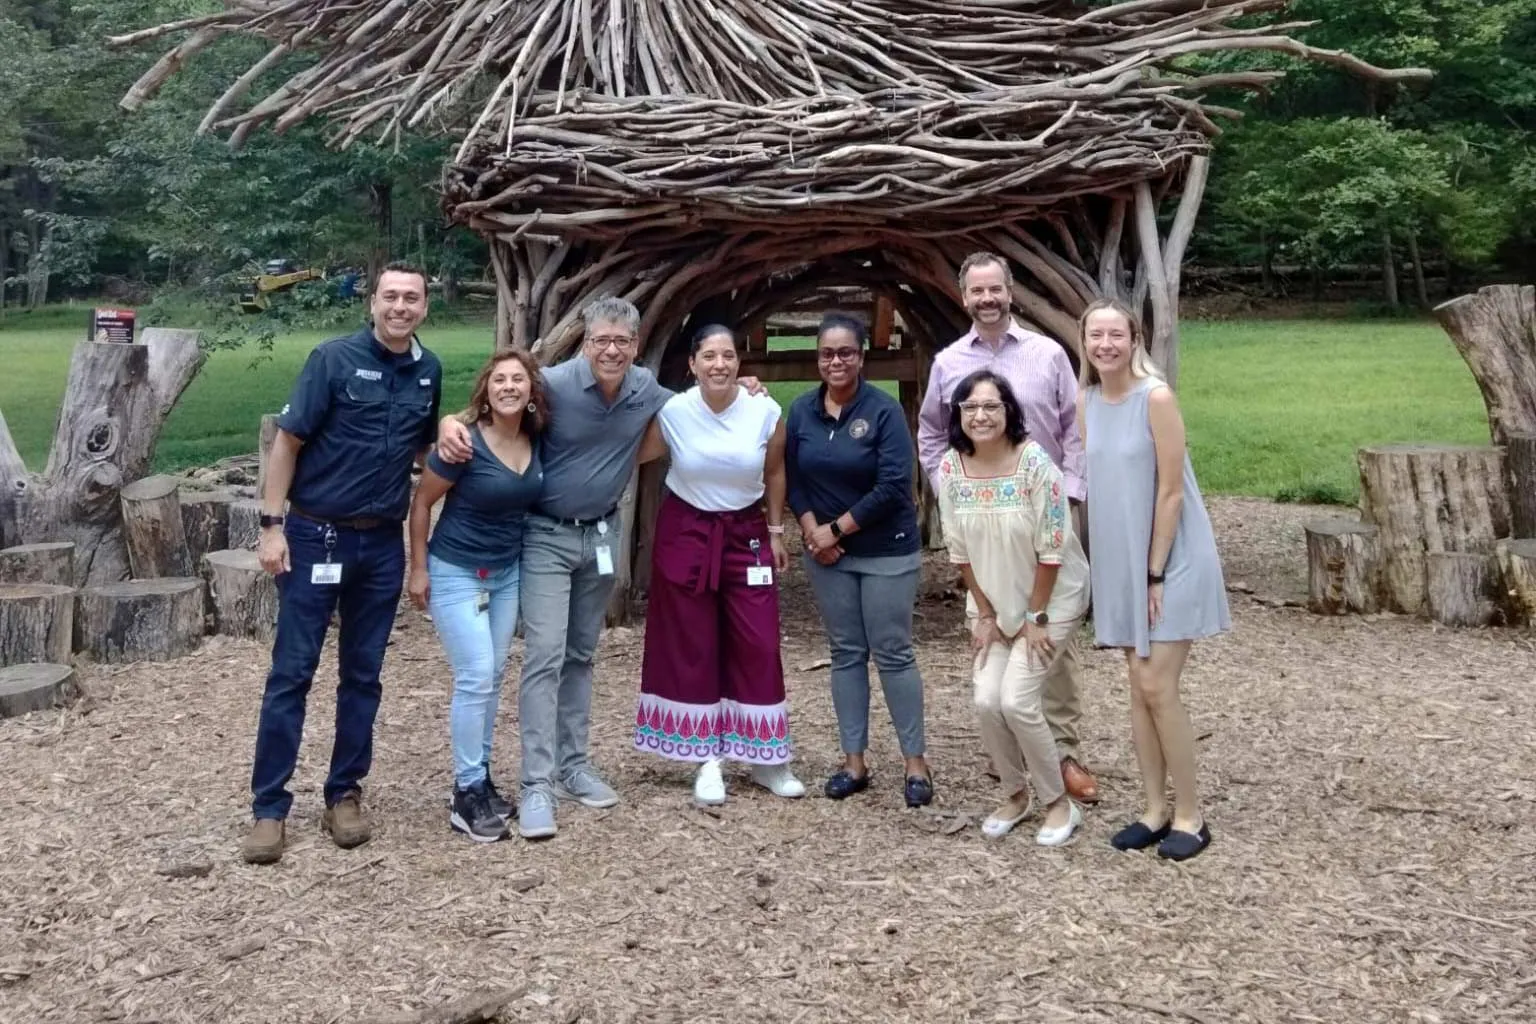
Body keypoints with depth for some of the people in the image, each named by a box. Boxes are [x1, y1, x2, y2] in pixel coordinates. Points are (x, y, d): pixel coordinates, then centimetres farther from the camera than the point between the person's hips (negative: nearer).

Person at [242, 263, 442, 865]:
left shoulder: (429, 371, 5)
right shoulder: (334, 358, -9)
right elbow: (287, 440, -7)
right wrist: (272, 523, -11)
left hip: (383, 543, 4)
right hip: (316, 535, -4)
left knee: (363, 674, 10)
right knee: (292, 672, 0)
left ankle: (345, 794, 23)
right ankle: (269, 806, 9)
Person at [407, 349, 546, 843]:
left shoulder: (537, 440, -4)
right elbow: (422, 502, -10)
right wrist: (419, 568, -8)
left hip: (508, 571, 6)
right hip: (456, 572, -6)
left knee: (493, 676, 11)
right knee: (476, 677, -10)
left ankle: (481, 779, 24)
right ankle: (466, 794, 1)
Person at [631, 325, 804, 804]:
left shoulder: (765, 411, -10)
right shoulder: (672, 412, -12)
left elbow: (774, 475, 4)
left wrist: (776, 532, 7)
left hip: (746, 534, 1)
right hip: (686, 533, -1)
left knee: (759, 645, 0)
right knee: (692, 647, 3)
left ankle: (765, 758, 14)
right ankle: (708, 761, 15)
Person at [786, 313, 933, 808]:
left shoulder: (884, 410, -12)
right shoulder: (800, 411, 3)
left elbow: (893, 486, -18)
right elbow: (792, 479, 7)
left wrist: (837, 529, -16)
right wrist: (812, 530, -9)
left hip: (887, 551, -4)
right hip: (827, 552, 4)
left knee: (893, 653, 0)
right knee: (845, 653, 10)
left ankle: (916, 762, 12)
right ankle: (854, 761, 19)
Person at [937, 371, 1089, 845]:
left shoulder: (1035, 463, -23)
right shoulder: (950, 468, -9)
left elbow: (1052, 548, -19)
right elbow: (960, 550, -1)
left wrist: (1036, 617, -15)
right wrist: (984, 613, 0)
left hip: (1051, 600, -4)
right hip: (994, 602, 5)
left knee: (1016, 700, -13)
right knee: (987, 701, -5)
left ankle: (1060, 802, 9)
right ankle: (1015, 795, 20)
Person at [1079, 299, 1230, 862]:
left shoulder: (1156, 397, -16)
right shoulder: (1087, 403, 4)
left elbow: (1171, 492, -16)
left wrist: (1156, 573, -15)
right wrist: (1122, 570, 6)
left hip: (1171, 560, -6)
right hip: (1121, 563, 6)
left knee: (1158, 686, -6)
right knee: (1139, 686, 9)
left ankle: (1189, 815, 9)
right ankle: (1156, 810, 20)